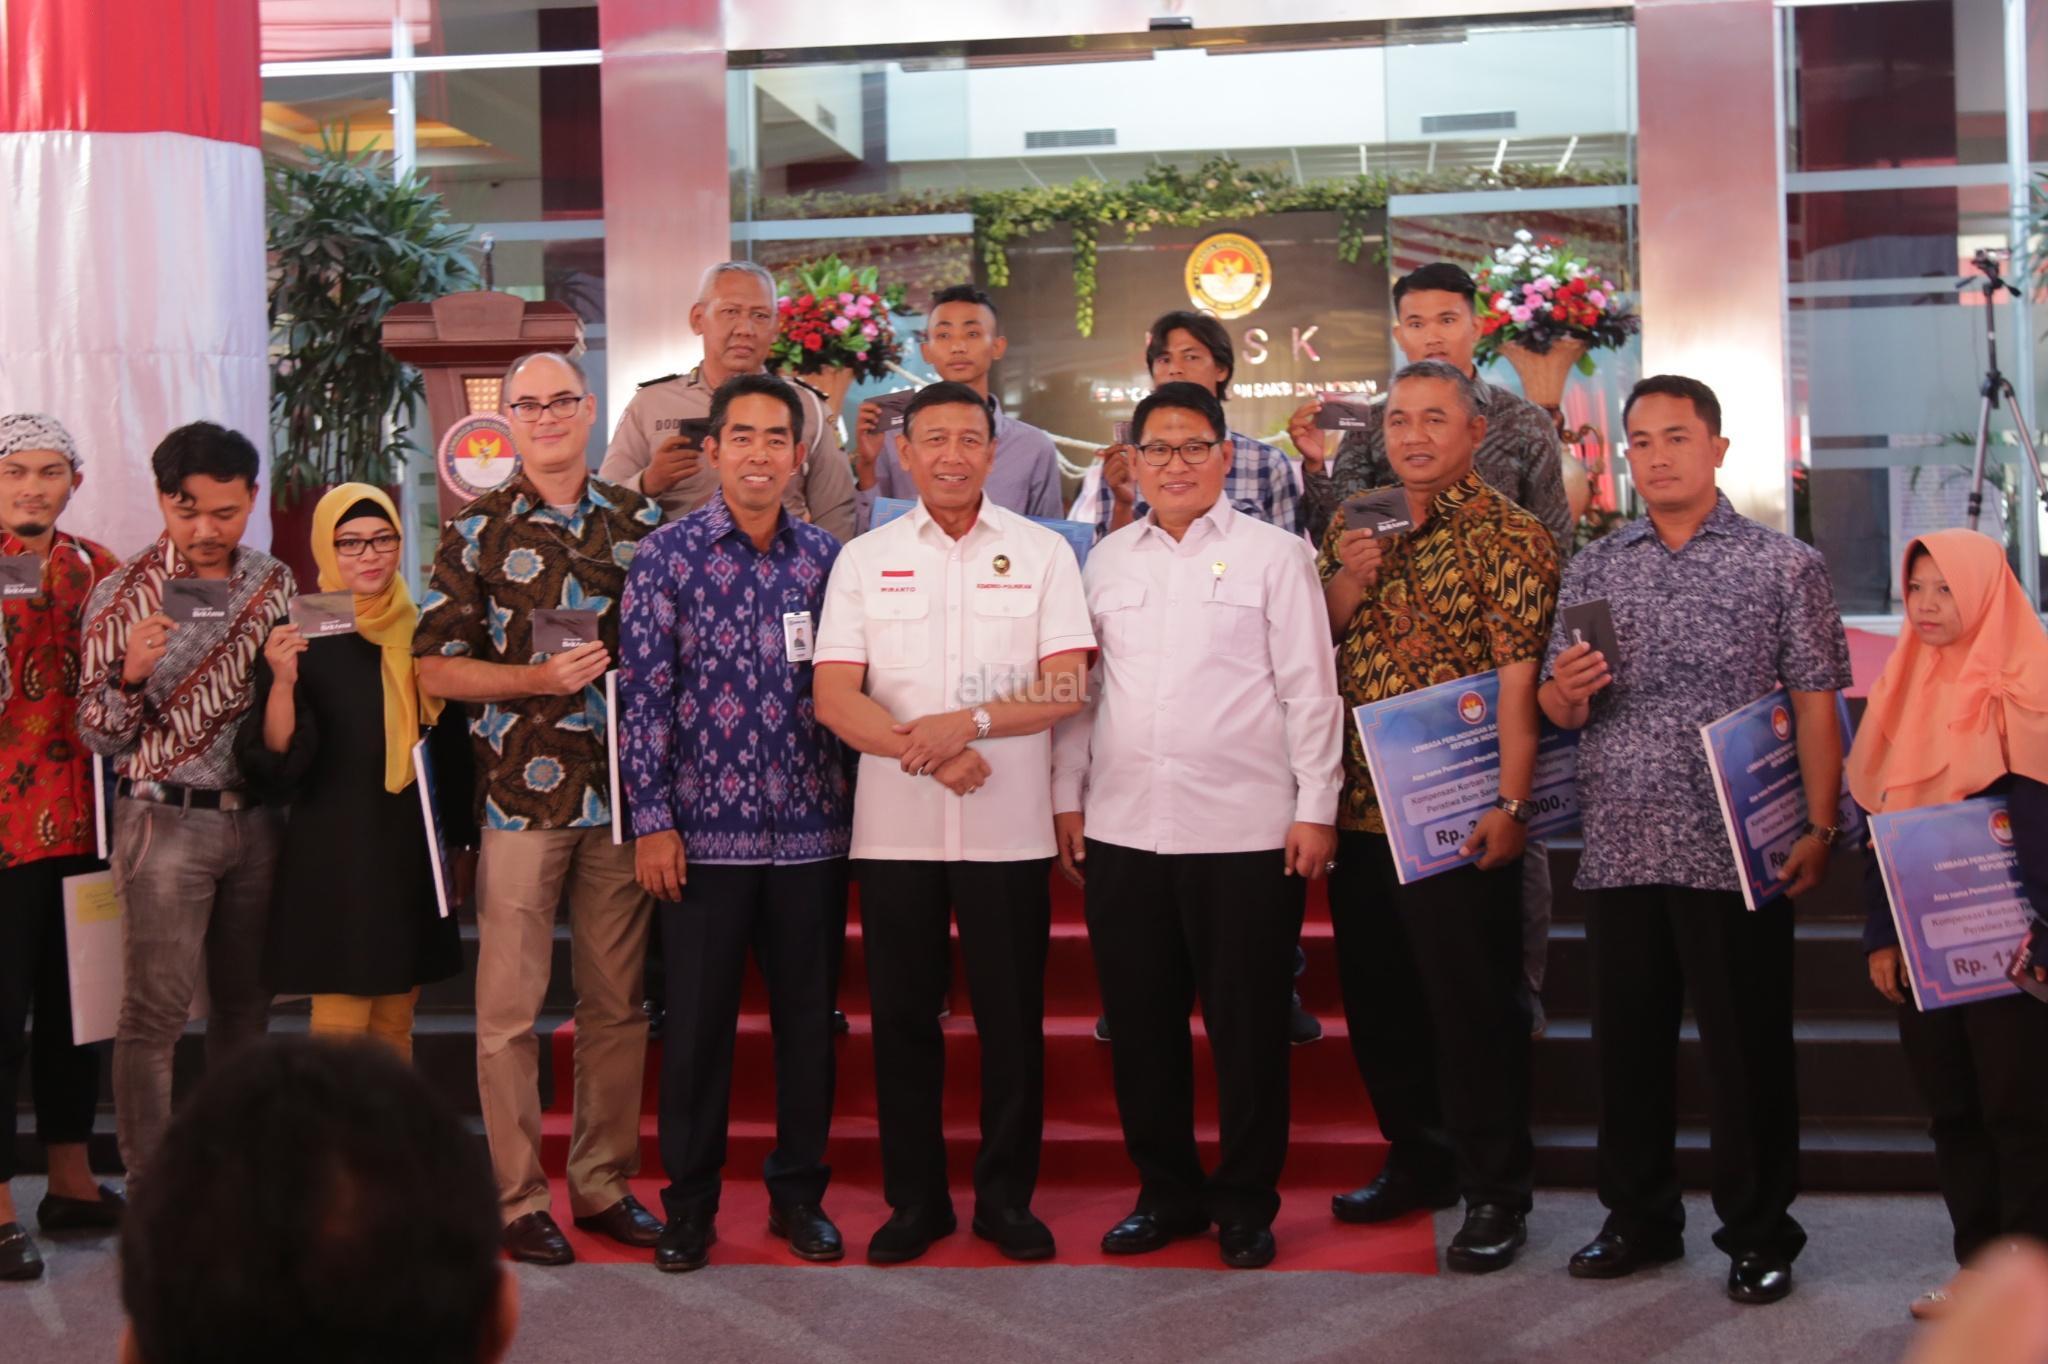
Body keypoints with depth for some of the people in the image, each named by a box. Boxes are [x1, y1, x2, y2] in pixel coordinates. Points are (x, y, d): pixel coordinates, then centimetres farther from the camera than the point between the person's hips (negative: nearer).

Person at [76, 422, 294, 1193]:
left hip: (255, 819, 4)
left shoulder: (276, 584, 6)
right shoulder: (123, 595, -5)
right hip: (166, 820, -4)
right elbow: (98, 733, -5)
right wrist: (129, 674, -24)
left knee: (245, 1005, 10)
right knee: (155, 1014, -4)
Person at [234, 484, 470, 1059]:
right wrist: (281, 682, -27)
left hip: (413, 857, 5)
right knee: (340, 1027, -5)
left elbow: (452, 752, 15)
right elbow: (277, 762, -12)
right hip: (334, 862, -4)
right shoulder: (302, 636, -5)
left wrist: (460, 846, 16)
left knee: (394, 1028, 10)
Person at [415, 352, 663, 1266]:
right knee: (509, 1005, -1)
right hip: (519, 795, -2)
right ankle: (518, 1198, 9)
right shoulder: (477, 532, 3)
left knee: (618, 1002, 7)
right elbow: (435, 669, 0)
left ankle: (605, 1183, 19)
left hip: (623, 790, 3)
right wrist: (541, 678, -13)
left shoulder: (641, 523, 10)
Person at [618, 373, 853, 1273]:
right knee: (697, 1023, 5)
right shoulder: (666, 556, -1)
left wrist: (858, 802, 7)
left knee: (809, 1020, 9)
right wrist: (652, 819, -8)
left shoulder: (826, 558, 7)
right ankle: (689, 1205, 18)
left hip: (810, 829, 2)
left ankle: (800, 1195, 23)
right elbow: (642, 693, -3)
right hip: (704, 829, -2)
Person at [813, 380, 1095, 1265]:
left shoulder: (1043, 554, 5)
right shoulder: (863, 560, 7)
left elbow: (1067, 688, -3)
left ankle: (1006, 1196, 17)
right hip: (893, 827, 1)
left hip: (1010, 828, -1)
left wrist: (968, 721, -16)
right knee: (903, 1016, 7)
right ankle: (914, 1199, 18)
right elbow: (834, 697, -1)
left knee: (1011, 1018, 4)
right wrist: (922, 751, -15)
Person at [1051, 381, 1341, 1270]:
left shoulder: (1274, 555, 1)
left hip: (1248, 832, -4)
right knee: (1141, 1024, 10)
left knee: (1247, 1028, 4)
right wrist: (1067, 798, 9)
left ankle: (1246, 1205, 17)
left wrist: (1317, 807, -6)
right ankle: (1166, 1192, 24)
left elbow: (1309, 689, -2)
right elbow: (1080, 688, 15)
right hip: (1122, 831, 4)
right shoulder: (1107, 561, 12)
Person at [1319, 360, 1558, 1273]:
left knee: (1474, 1006, -1)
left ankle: (1496, 1193, 10)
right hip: (1359, 810, 7)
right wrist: (1344, 586, -5)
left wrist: (1510, 803, -19)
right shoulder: (1355, 530, 13)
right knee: (1377, 999, 15)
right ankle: (1419, 1160, 31)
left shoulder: (1508, 537, -6)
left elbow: (1519, 680, -13)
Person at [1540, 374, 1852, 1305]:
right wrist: (1565, 691, -11)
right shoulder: (1593, 570, 11)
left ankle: (1759, 1235, 16)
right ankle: (1639, 1219, 25)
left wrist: (1820, 828, -9)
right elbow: (1558, 711, 13)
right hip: (1619, 850, 4)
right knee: (1627, 1045, 10)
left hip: (1735, 854, -3)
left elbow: (1816, 704, -1)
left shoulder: (1783, 566, 2)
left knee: (1747, 1050, 3)